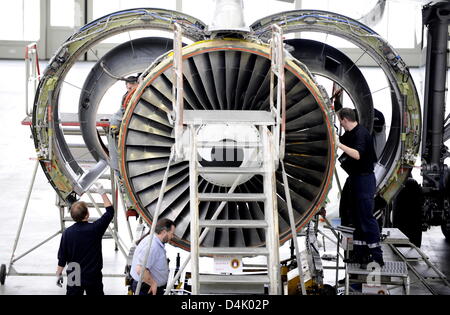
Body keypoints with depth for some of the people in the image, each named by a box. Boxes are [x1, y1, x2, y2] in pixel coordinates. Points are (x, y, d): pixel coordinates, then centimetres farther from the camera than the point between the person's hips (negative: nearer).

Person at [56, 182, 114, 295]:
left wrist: (59, 274, 12)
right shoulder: (95, 229, -14)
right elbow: (110, 211, -1)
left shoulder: (67, 233, -8)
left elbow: (62, 257, -2)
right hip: (93, 277, -1)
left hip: (74, 277, 1)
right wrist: (102, 193, 5)